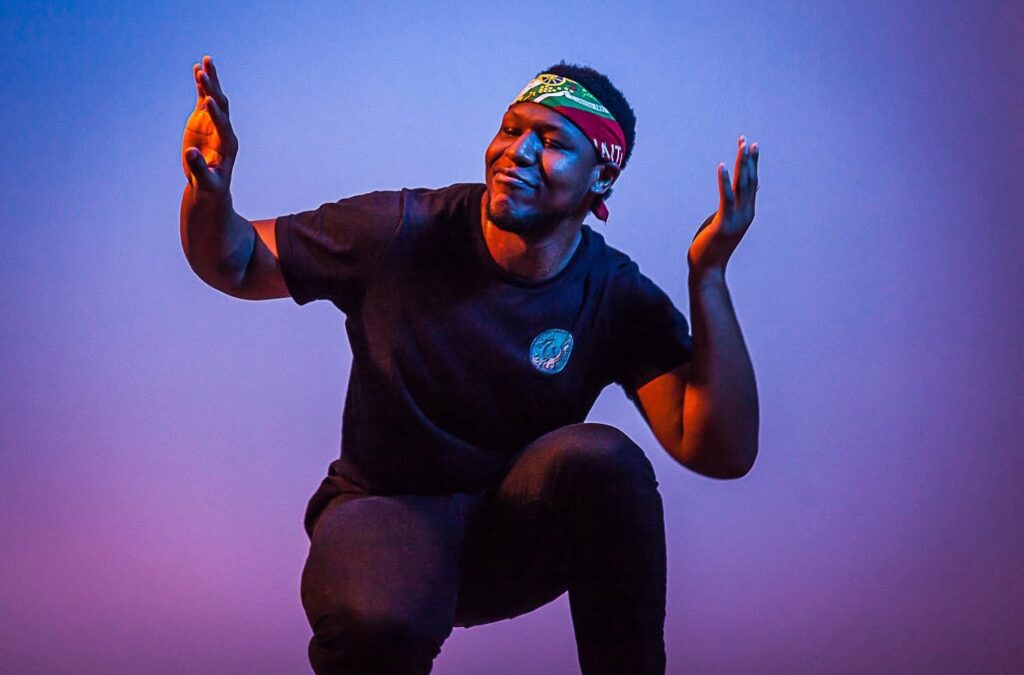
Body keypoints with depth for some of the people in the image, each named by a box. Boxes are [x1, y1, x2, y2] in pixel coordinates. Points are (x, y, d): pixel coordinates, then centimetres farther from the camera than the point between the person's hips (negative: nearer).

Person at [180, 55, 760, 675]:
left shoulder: (619, 300, -9)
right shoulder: (403, 232, -10)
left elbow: (722, 452, -19)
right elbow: (235, 265, 1)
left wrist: (708, 278, -26)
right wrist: (210, 188, -22)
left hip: (517, 533, 1)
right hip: (387, 508, -1)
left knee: (604, 458, -32)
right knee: (379, 621, -36)